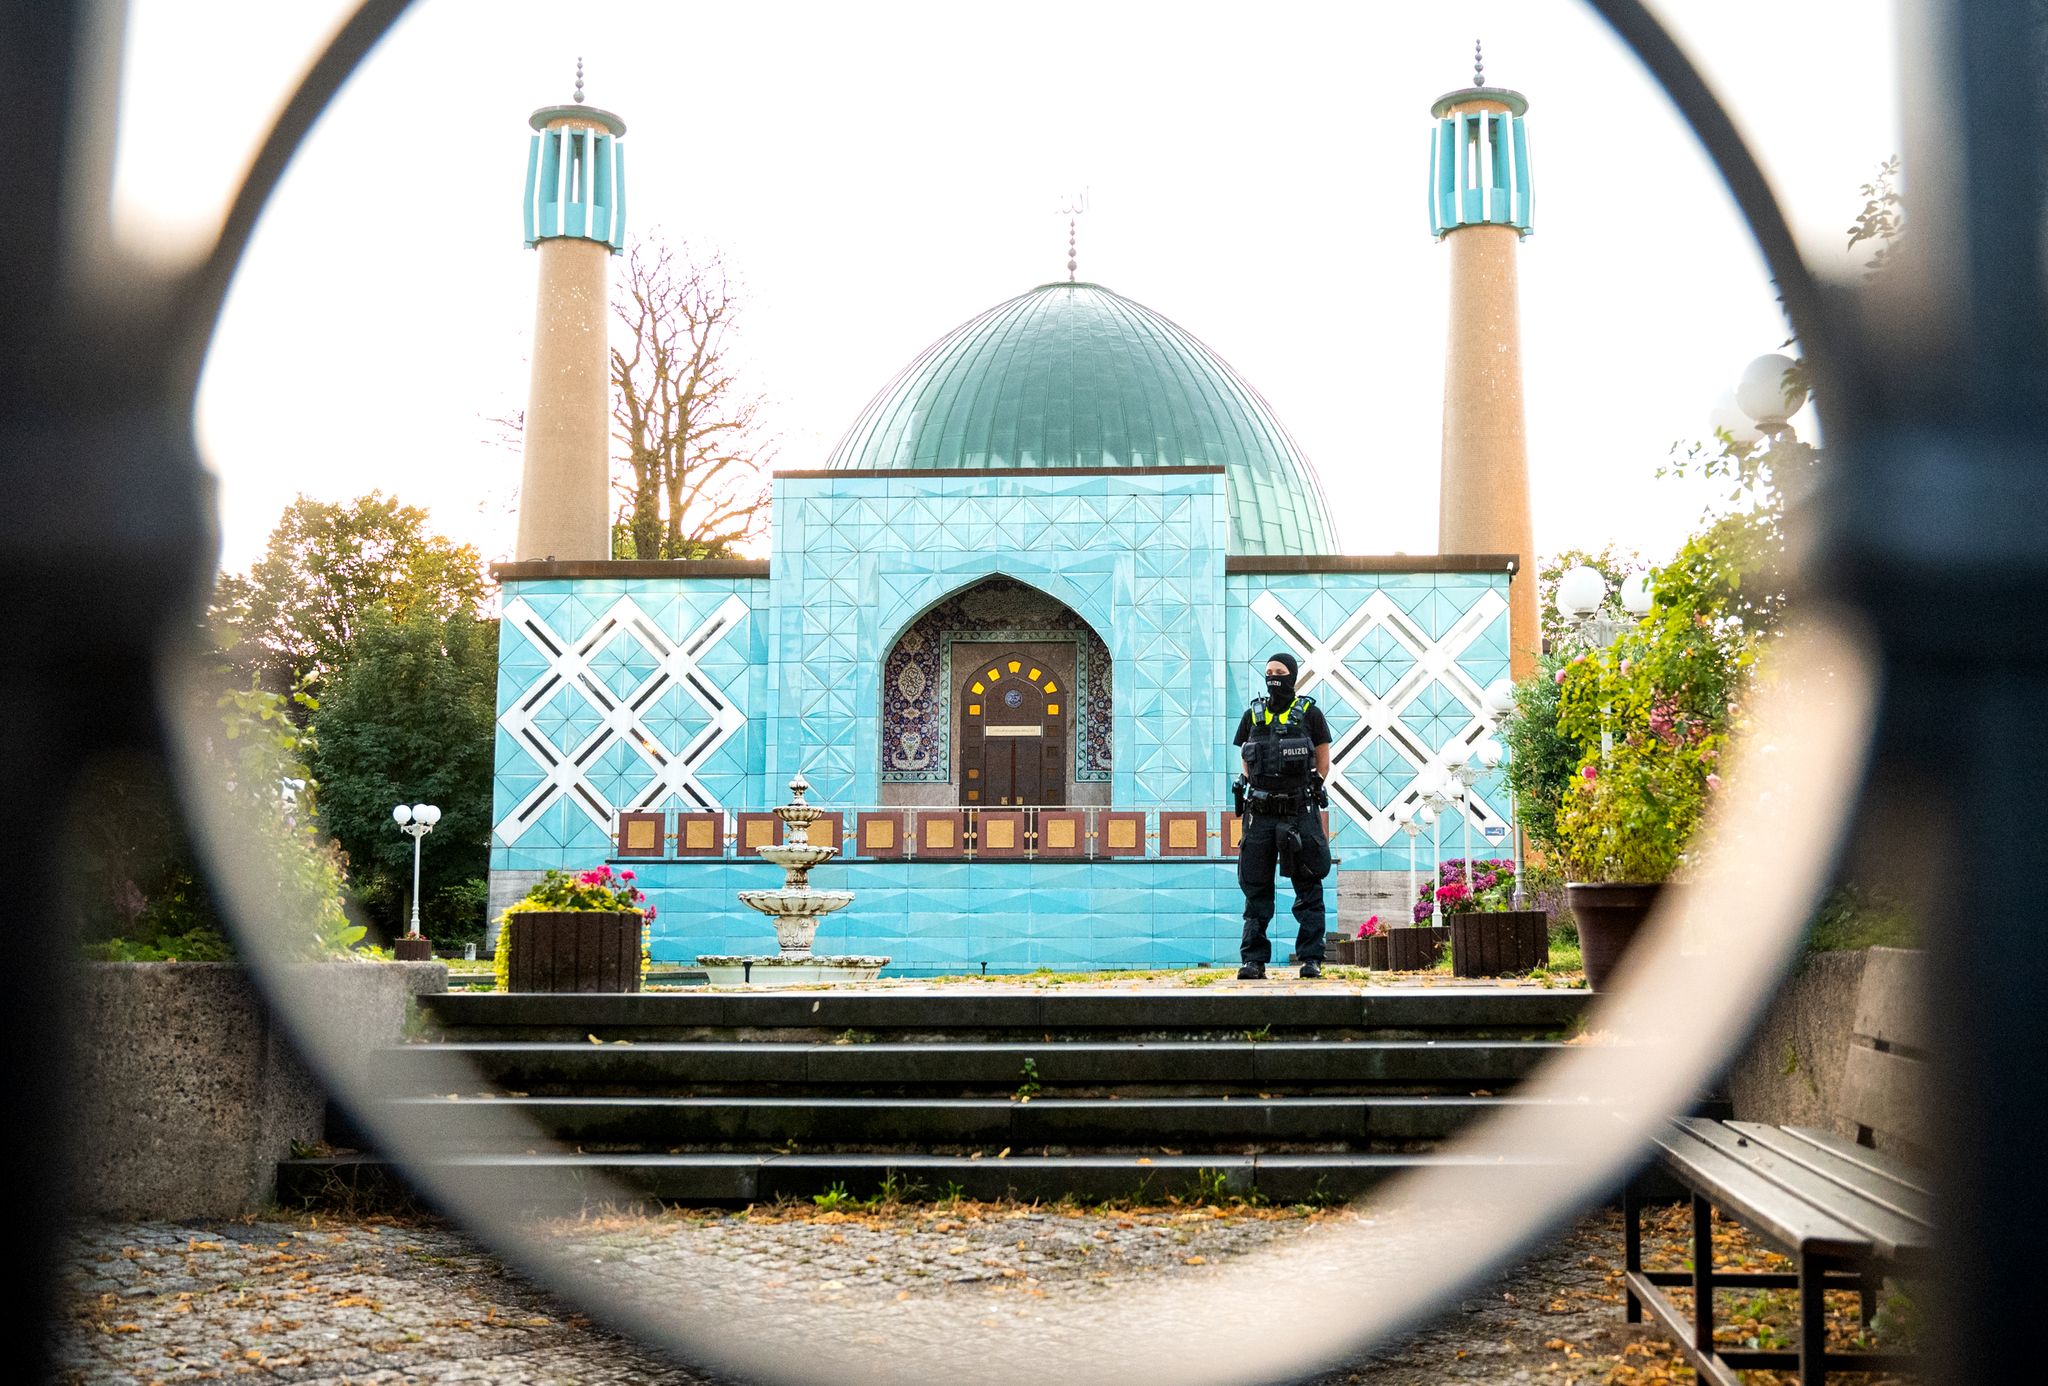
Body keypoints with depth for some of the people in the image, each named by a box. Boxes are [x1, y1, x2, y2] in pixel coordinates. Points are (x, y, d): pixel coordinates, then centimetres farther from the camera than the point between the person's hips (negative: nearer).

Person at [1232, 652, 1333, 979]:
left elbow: (1323, 763, 7)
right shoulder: (1252, 715, 10)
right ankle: (1253, 960, 7)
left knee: (1308, 890, -1)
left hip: (1300, 812, -3)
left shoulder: (1309, 713, 2)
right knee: (1256, 890, 3)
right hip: (1260, 814, 3)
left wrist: (1308, 792, 1)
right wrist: (1262, 792, 3)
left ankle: (1311, 959, 3)